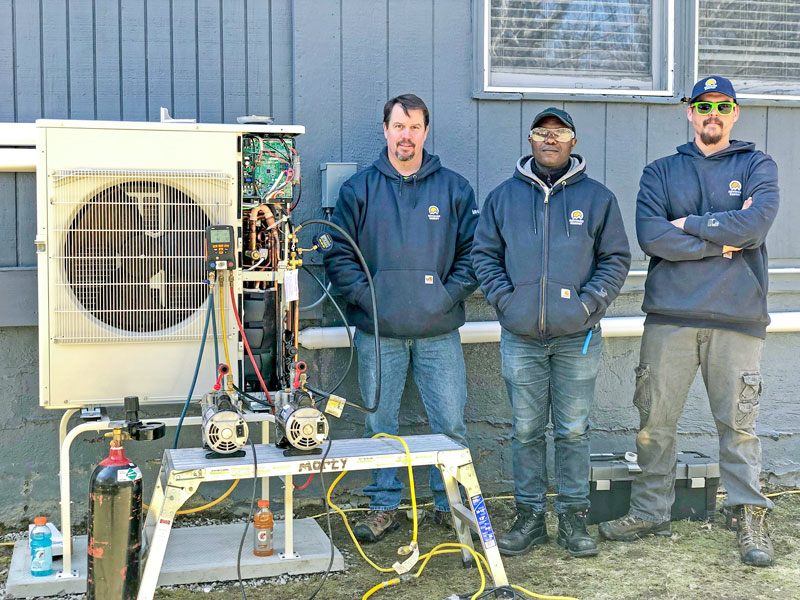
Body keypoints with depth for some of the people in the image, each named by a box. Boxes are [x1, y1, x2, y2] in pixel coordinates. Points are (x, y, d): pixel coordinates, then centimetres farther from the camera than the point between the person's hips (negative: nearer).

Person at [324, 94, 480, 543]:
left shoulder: (454, 188, 6)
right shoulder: (359, 189, 6)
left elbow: (474, 253, 5)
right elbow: (339, 256, 5)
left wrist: (448, 295, -7)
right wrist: (366, 296, -7)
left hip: (439, 332, 0)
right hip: (378, 332, 0)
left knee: (451, 422, 2)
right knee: (380, 422, 8)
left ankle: (452, 503, 19)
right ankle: (384, 505, 21)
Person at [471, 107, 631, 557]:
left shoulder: (597, 197, 6)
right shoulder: (503, 197, 9)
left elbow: (616, 258, 6)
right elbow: (484, 254, 10)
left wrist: (588, 303, -7)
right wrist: (505, 298, -5)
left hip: (578, 336, -1)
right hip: (521, 337, 1)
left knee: (574, 431, 5)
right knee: (527, 430, 6)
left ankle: (574, 517, 16)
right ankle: (530, 517, 17)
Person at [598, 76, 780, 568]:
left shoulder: (759, 167, 10)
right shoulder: (661, 172, 12)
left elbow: (756, 224, -10)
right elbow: (650, 236, -5)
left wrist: (690, 224, -4)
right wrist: (723, 240, -7)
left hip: (738, 316, -1)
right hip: (671, 314, 2)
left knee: (739, 422, 1)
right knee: (656, 420, 5)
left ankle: (751, 518, 13)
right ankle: (651, 512, 18)